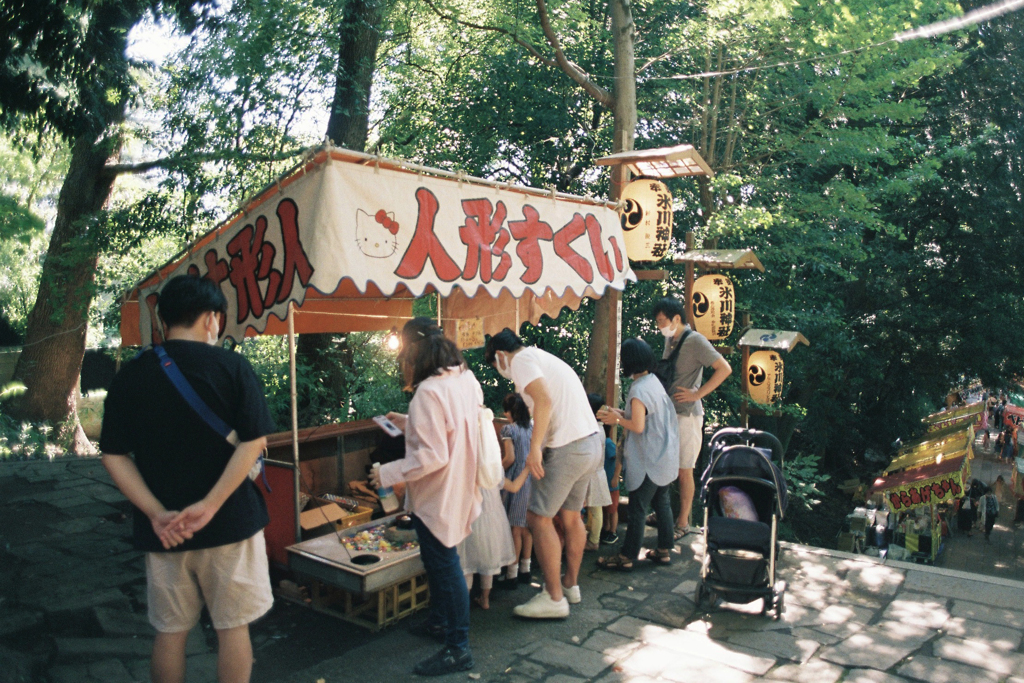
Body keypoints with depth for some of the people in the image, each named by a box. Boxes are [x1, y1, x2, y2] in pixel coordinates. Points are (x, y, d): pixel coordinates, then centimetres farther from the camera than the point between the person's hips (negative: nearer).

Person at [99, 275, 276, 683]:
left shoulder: (130, 376, 1)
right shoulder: (231, 366, -8)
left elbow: (114, 456, -4)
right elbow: (254, 442, -15)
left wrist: (157, 514, -10)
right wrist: (210, 505, -16)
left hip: (163, 531, 3)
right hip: (229, 521, -2)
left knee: (170, 630, 17)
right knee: (232, 626, 11)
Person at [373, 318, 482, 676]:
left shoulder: (428, 392, -26)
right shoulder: (465, 378, 1)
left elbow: (433, 456, -27)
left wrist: (389, 473, -18)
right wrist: (408, 423, 16)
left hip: (437, 495, -9)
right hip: (458, 487, 9)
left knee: (444, 566, 4)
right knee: (439, 560, 25)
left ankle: (457, 649, 17)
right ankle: (439, 620, 42)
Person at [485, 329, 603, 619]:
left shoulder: (521, 360, -6)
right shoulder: (545, 358, 23)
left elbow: (544, 400, -22)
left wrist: (534, 448, -24)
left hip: (568, 448, -10)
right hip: (592, 442, 10)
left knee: (539, 517, -2)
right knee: (570, 515, 20)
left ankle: (554, 598, 3)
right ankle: (571, 584, 33)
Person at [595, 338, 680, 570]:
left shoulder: (639, 390, -20)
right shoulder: (654, 381, 7)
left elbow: (638, 427, -21)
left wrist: (617, 420, -6)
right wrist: (622, 414, 11)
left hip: (648, 461, -9)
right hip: (665, 456, 9)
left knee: (637, 508, -1)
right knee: (662, 503, 16)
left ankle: (627, 557, 7)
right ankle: (664, 550, 25)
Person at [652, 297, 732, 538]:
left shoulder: (695, 340, -13)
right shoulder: (670, 339, 11)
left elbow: (725, 368, -18)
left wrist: (697, 394, -18)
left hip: (686, 414, -7)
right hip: (667, 412, 7)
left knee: (683, 470, 2)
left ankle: (683, 523, 13)